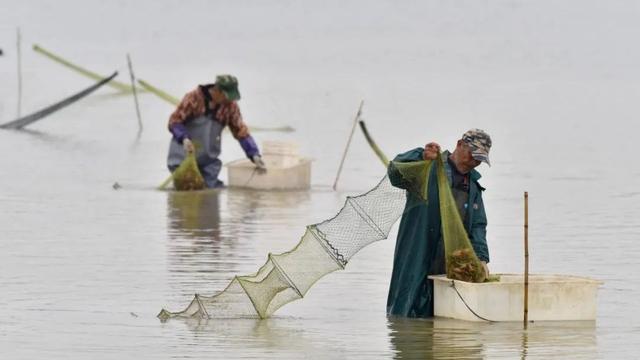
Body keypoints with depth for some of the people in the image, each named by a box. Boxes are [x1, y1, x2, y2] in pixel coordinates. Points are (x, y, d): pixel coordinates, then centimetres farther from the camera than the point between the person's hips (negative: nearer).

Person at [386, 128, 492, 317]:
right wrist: (422, 157, -35)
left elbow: (477, 225, 14)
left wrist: (481, 257, -3)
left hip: (450, 268, 5)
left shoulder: (473, 184, 18)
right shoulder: (430, 169, -1)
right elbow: (396, 174, -18)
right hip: (417, 261, -5)